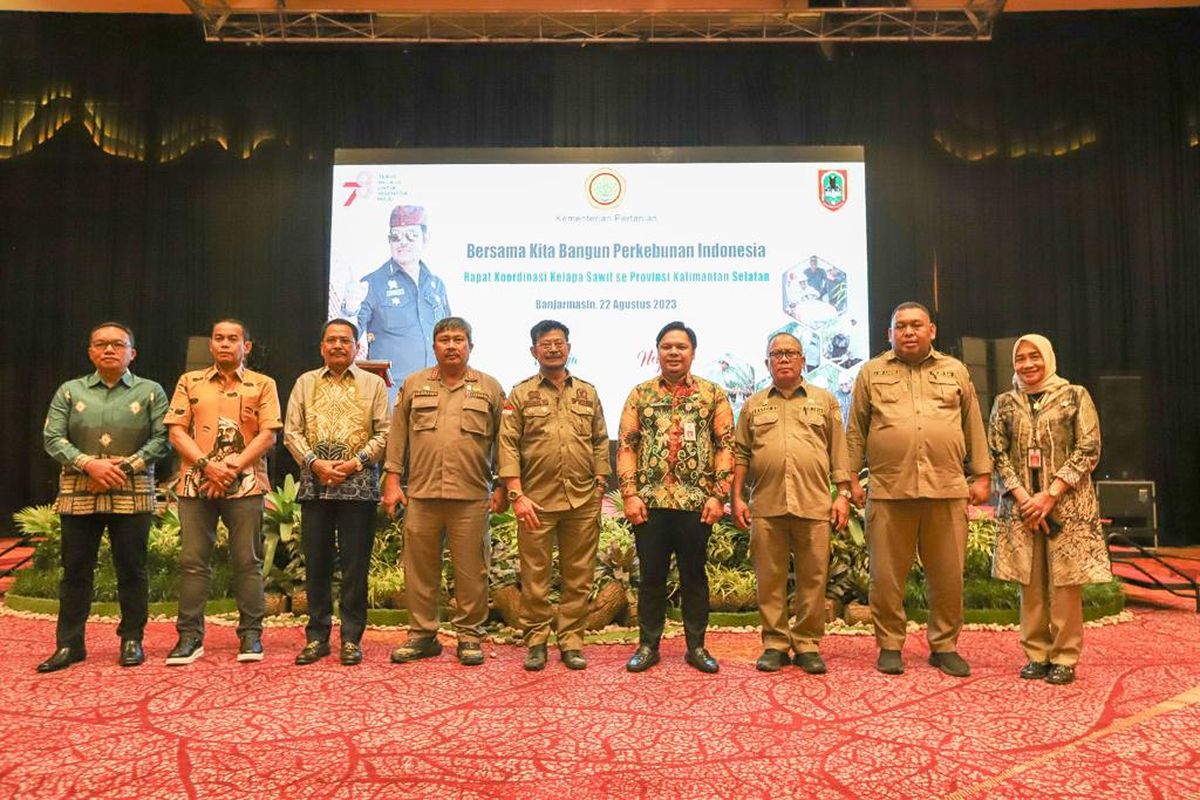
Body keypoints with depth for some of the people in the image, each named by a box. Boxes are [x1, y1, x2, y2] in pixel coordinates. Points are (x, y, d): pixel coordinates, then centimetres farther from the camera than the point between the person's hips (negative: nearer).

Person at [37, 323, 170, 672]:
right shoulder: (69, 391, 10)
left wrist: (124, 467, -12)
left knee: (131, 570, 4)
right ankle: (68, 644, 17)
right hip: (79, 495, 2)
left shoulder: (151, 392, 5)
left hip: (132, 495, -2)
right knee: (75, 571, 7)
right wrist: (89, 464, -13)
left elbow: (161, 439, -2)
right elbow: (52, 438, 2)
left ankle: (132, 641, 15)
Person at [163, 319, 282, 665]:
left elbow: (268, 435, -1)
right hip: (196, 483, 2)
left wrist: (232, 467, -12)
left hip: (245, 484, -2)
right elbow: (177, 431, 4)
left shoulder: (262, 385, 7)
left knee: (247, 561, 1)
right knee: (192, 561, 4)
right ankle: (190, 636, 12)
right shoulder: (189, 382, 13)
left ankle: (251, 635, 8)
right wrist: (207, 465, -10)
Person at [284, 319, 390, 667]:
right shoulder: (305, 383, 13)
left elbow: (384, 433, 1)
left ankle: (351, 638, 11)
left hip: (358, 485, -2)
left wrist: (355, 463, -10)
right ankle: (317, 636, 18)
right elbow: (291, 432, 7)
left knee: (355, 564, 1)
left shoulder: (373, 384, 8)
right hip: (314, 485, 2)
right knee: (316, 562, 7)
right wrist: (315, 463, -8)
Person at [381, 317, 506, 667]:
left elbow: (502, 441, 6)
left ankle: (470, 636, 17)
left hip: (471, 497, -1)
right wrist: (393, 480, 3)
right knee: (419, 568, 9)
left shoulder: (490, 388, 7)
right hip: (421, 494, 2)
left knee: (471, 571, 4)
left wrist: (501, 486, 1)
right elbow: (397, 436, 10)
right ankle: (422, 634, 22)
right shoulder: (413, 385, 11)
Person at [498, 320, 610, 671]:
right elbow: (508, 446, -3)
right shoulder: (520, 394, 3)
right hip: (536, 501, -2)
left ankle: (571, 640, 19)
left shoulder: (588, 392, 12)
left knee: (578, 576, 8)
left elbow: (600, 442, 12)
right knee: (534, 576, 5)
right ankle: (536, 641, 19)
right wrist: (517, 495, -10)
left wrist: (599, 486, 4)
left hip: (583, 501, 2)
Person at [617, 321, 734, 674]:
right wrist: (630, 494, -5)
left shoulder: (713, 394, 4)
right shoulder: (640, 394, 7)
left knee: (694, 575, 9)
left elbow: (726, 446, 1)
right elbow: (626, 446, 3)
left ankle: (696, 645, 22)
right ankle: (648, 645, 21)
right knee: (651, 575, 9)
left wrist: (718, 495, -6)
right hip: (650, 501, 1)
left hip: (696, 502, -1)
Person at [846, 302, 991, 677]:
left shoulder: (956, 372, 15)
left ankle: (945, 646, 23)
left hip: (947, 491, 2)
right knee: (886, 577, 3)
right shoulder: (872, 373, 10)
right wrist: (850, 478, 3)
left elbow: (974, 428, 16)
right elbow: (856, 431, 9)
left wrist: (982, 476, 10)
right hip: (888, 491, -1)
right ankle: (889, 646, 17)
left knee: (948, 576, 8)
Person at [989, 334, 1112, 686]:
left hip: (1066, 504, -2)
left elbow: (1088, 450, -4)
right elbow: (998, 455, 5)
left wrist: (1050, 495, -12)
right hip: (1021, 505, 2)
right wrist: (1022, 497, -9)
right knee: (1030, 581, 5)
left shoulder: (1075, 396, 3)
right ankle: (1036, 655, 14)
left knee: (1065, 580, -2)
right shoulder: (1004, 403, 10)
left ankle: (1064, 658, 9)